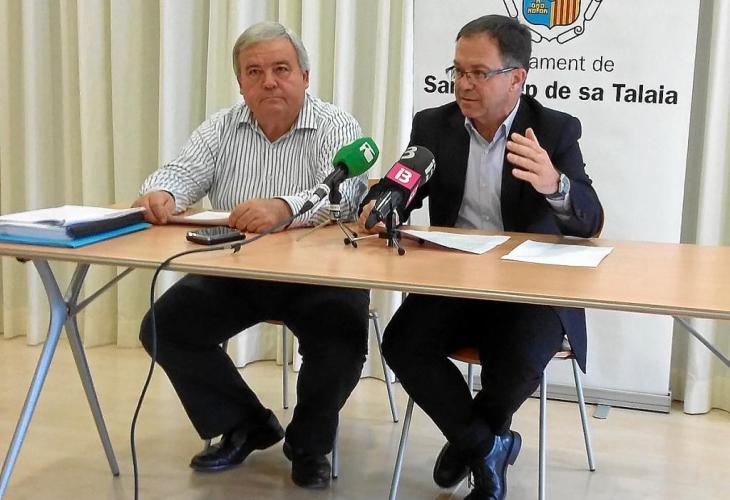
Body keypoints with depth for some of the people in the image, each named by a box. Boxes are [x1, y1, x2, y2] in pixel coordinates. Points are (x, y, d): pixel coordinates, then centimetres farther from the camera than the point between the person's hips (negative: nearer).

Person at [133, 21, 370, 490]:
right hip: (235, 271, 4)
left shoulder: (337, 128, -8)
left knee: (343, 341, -29)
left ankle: (309, 443, 3)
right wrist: (161, 194, -30)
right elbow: (183, 172, -4)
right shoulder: (222, 128, 6)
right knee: (164, 327, -10)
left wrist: (284, 208, -46)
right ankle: (247, 426, 10)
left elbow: (342, 194, -25)